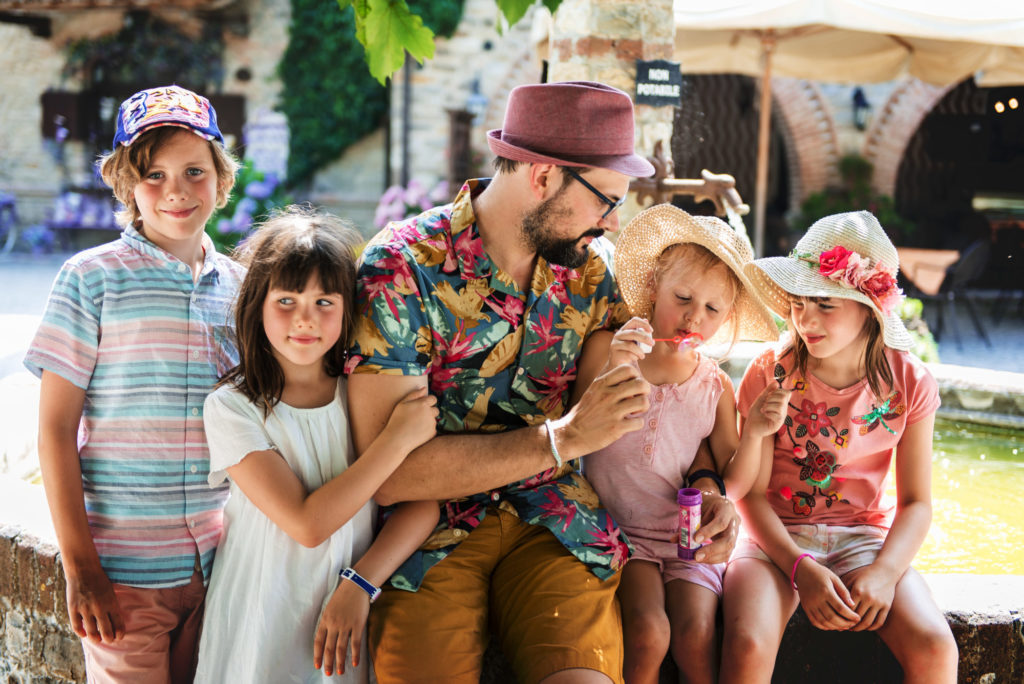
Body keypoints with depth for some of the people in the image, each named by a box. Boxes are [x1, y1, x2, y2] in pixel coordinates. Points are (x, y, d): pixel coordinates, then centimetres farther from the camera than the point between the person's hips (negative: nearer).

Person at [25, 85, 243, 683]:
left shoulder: (238, 285, 8)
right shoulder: (93, 278, -4)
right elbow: (55, 429, -5)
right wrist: (80, 566, -9)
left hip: (221, 564, 4)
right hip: (125, 567, -4)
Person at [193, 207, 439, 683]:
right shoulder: (232, 407, -10)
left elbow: (422, 503, -6)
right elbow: (307, 524, -18)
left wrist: (358, 586, -19)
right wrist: (398, 437, -17)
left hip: (349, 621, 2)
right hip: (261, 630, -2)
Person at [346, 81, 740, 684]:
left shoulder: (588, 266, 6)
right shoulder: (401, 269, -11)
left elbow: (650, 398, 20)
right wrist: (564, 438, -19)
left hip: (557, 523, 3)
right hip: (431, 531, -3)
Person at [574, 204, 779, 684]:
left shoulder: (715, 387, 3)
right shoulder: (606, 348, -2)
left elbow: (733, 486, 3)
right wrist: (613, 371, -24)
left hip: (689, 536, 2)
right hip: (621, 531, -2)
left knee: (694, 635, -21)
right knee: (649, 634, -23)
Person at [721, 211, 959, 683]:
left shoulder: (909, 383, -3)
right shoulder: (770, 374, -7)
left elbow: (916, 502, 0)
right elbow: (751, 492, -7)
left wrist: (885, 572, -19)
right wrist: (801, 569, -21)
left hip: (864, 535, 1)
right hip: (778, 537, -1)